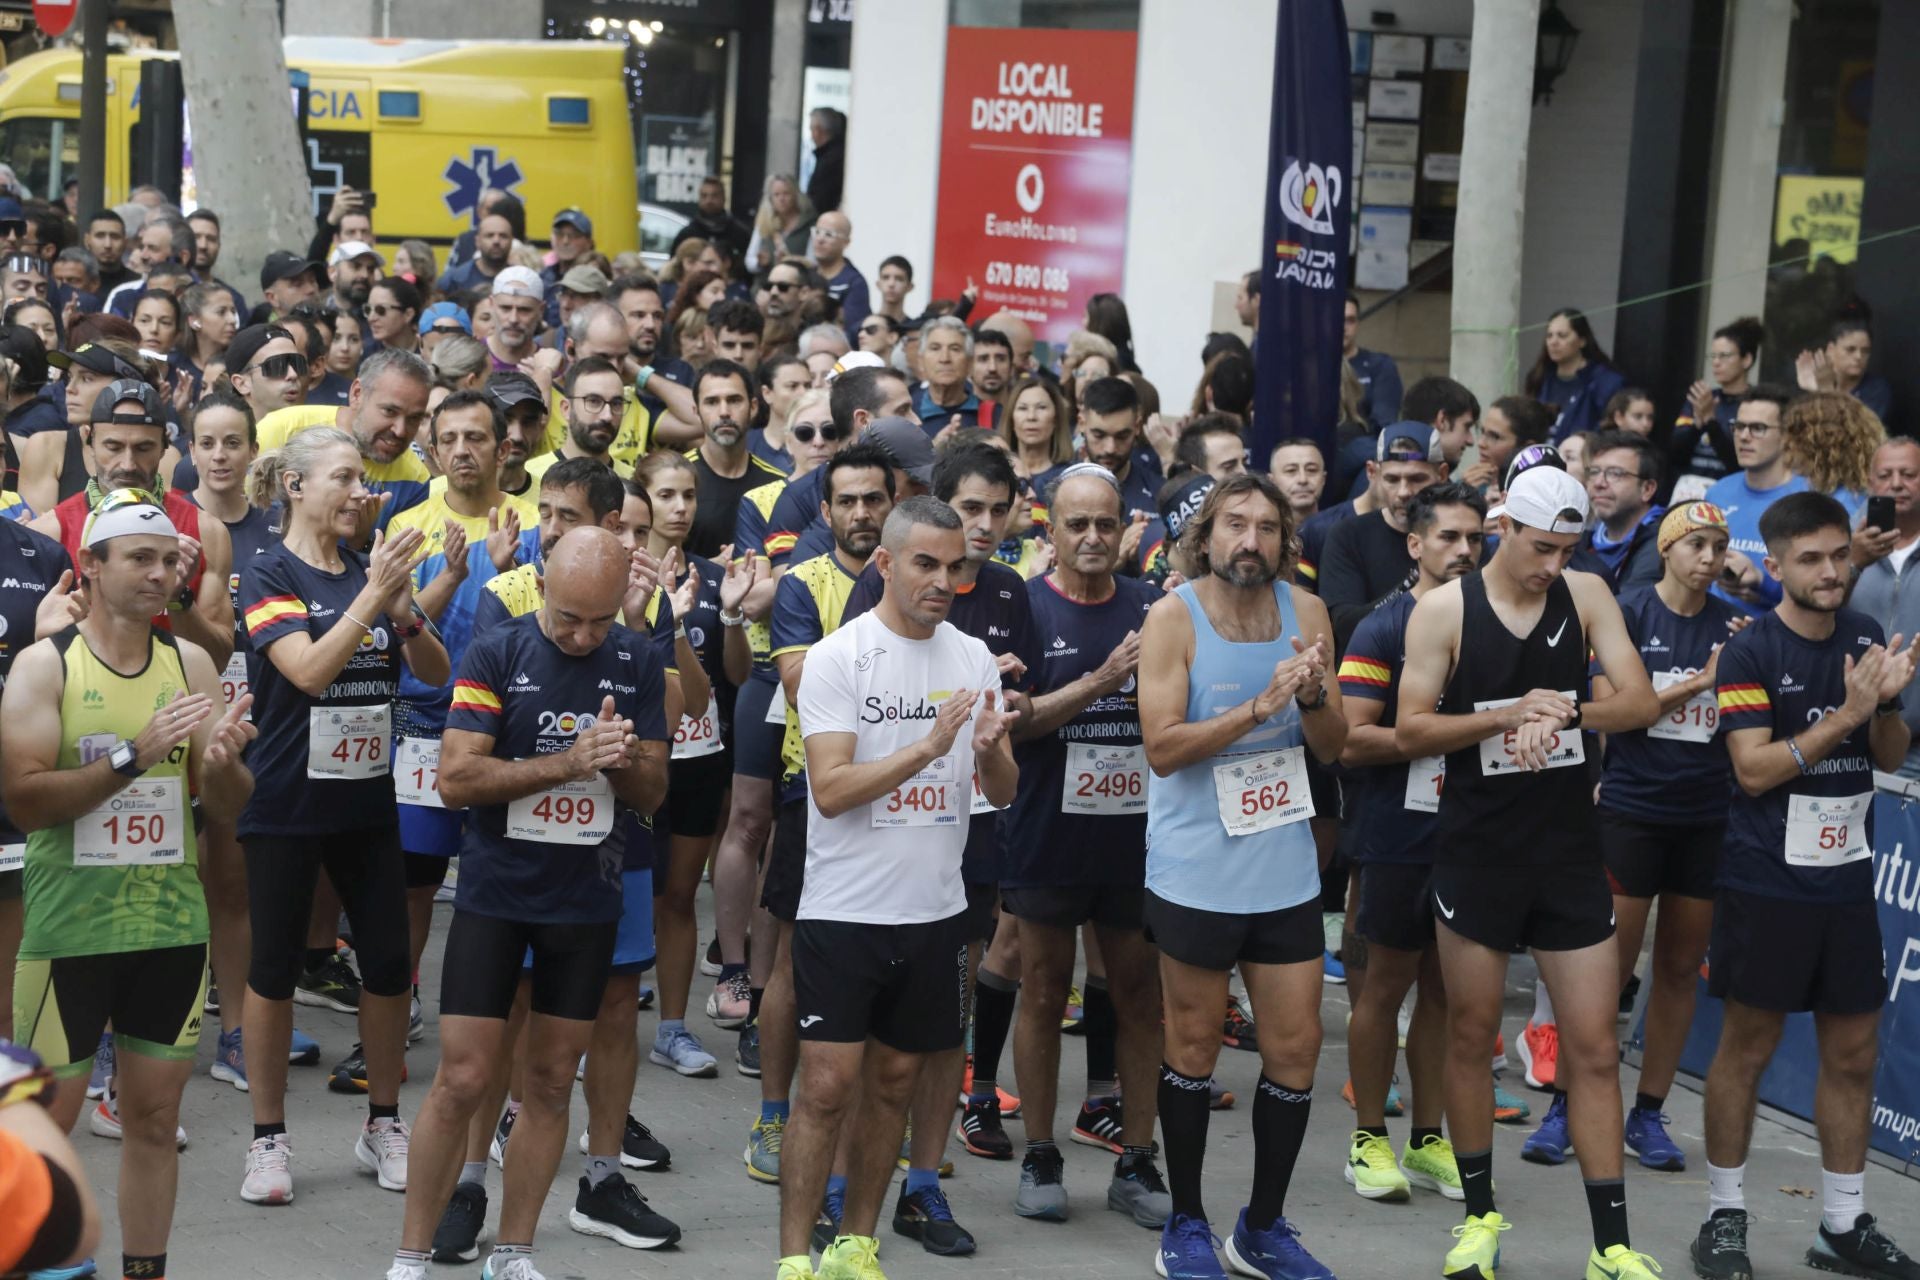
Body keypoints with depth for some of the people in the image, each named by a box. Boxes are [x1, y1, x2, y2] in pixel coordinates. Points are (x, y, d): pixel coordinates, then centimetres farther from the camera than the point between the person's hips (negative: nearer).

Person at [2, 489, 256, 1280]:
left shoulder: (190, 663, 5)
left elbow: (228, 805, 5)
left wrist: (221, 761, -18)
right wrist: (135, 755, -24)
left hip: (172, 926, 4)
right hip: (70, 931, -4)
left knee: (154, 1116, 10)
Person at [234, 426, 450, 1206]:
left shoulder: (369, 569, 7)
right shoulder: (270, 575, -8)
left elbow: (436, 673, 3)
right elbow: (309, 670, -21)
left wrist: (404, 610, -16)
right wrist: (373, 597, -27)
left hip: (368, 798, 5)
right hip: (287, 803, -5)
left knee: (389, 963, 4)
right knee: (275, 967, 2)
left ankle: (383, 1125, 18)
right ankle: (269, 1138, 12)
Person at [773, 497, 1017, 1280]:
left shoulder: (973, 658, 5)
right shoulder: (837, 659, -9)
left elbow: (1003, 793, 5)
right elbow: (830, 789, -18)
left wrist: (989, 751, -17)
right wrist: (929, 746, -26)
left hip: (934, 912, 5)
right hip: (842, 912, -5)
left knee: (894, 1080, 12)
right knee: (829, 1085, -5)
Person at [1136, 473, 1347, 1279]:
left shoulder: (1305, 612, 1)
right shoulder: (1174, 617, -10)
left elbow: (1332, 746, 3)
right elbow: (1162, 747, -17)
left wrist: (1313, 695, -18)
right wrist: (1259, 706, -26)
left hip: (1285, 869, 4)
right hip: (1195, 870, -4)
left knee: (1296, 1050, 6)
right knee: (1193, 1048, 8)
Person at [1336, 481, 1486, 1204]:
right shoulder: (1383, 630, -7)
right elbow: (1351, 741, -14)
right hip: (1401, 838, -5)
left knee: (1446, 987, 10)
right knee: (1387, 982, 2)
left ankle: (1428, 1141, 18)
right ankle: (1369, 1139, 12)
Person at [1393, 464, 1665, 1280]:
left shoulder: (1586, 596, 1)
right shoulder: (1445, 610, -5)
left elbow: (1640, 702, -7)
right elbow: (1410, 731, -9)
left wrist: (1567, 713, -26)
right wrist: (1509, 716, -22)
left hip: (1570, 852, 2)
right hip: (1477, 852, -1)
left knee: (1594, 1049, 1)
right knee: (1470, 1036, 9)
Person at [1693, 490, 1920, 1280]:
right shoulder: (1750, 654, -10)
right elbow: (1753, 769, -16)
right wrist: (1845, 714, -22)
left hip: (1847, 881, 5)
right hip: (1767, 883, -5)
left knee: (1854, 1053, 8)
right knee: (1746, 1048, 3)